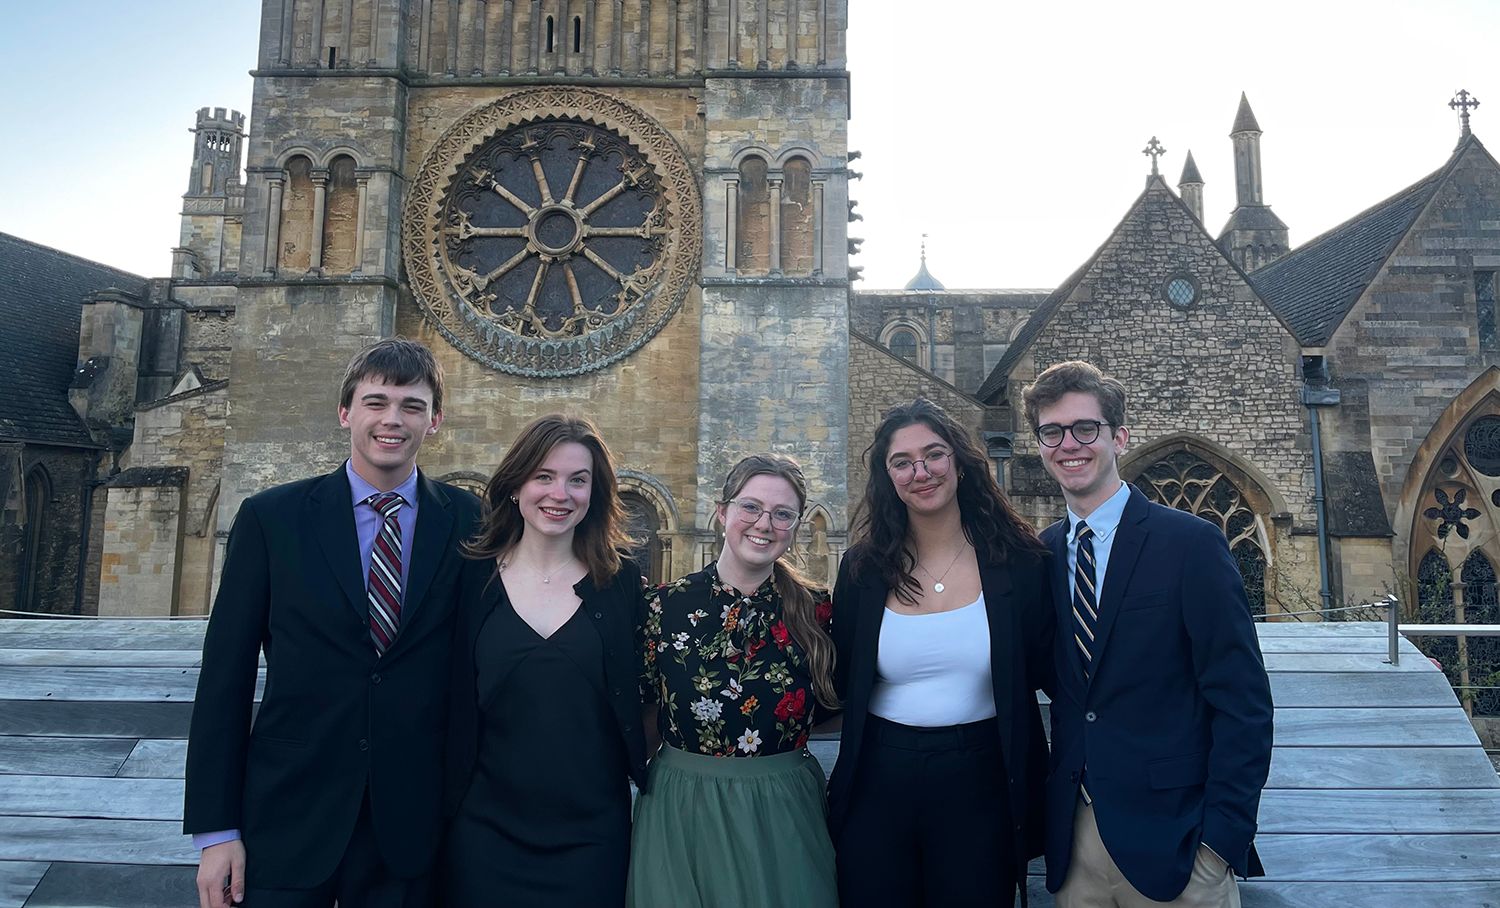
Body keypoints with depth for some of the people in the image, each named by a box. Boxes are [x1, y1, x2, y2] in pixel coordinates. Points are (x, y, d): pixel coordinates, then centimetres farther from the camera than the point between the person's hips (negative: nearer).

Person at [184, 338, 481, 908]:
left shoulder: (468, 522, -2)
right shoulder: (269, 518, -2)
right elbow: (225, 676, -1)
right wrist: (215, 829, -3)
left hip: (411, 829, 1)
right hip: (288, 823, 0)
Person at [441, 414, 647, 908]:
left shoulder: (622, 583, -2)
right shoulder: (473, 579, -1)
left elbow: (640, 701, 5)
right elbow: (453, 705, 5)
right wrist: (449, 808, 1)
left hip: (592, 832, 0)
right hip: (486, 829, 0)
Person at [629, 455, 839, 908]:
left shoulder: (816, 610, -3)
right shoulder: (667, 604, -6)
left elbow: (833, 707, 6)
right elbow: (641, 714, 0)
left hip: (783, 814, 1)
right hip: (681, 810, 0)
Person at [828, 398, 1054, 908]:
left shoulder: (1018, 560, -3)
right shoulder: (863, 568, -1)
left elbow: (1041, 670, 0)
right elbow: (841, 682, 6)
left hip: (979, 787, 0)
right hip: (880, 786, 1)